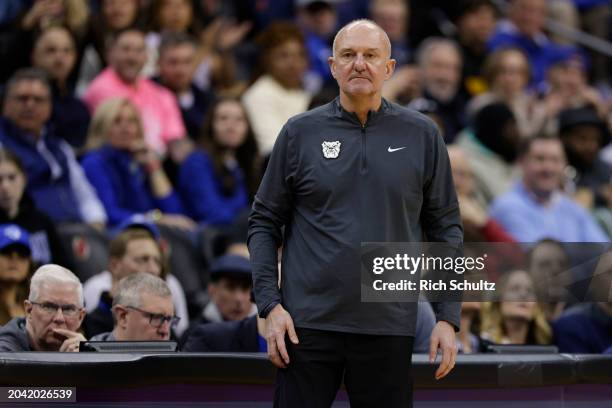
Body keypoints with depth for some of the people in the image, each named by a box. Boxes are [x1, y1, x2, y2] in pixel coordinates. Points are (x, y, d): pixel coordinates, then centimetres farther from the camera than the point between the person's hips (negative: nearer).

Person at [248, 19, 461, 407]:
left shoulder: (422, 135, 4)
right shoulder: (300, 132, 4)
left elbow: (445, 228, 6)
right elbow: (265, 222, 6)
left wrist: (448, 318, 0)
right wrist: (270, 304, -4)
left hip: (389, 327, 0)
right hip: (308, 324, 0)